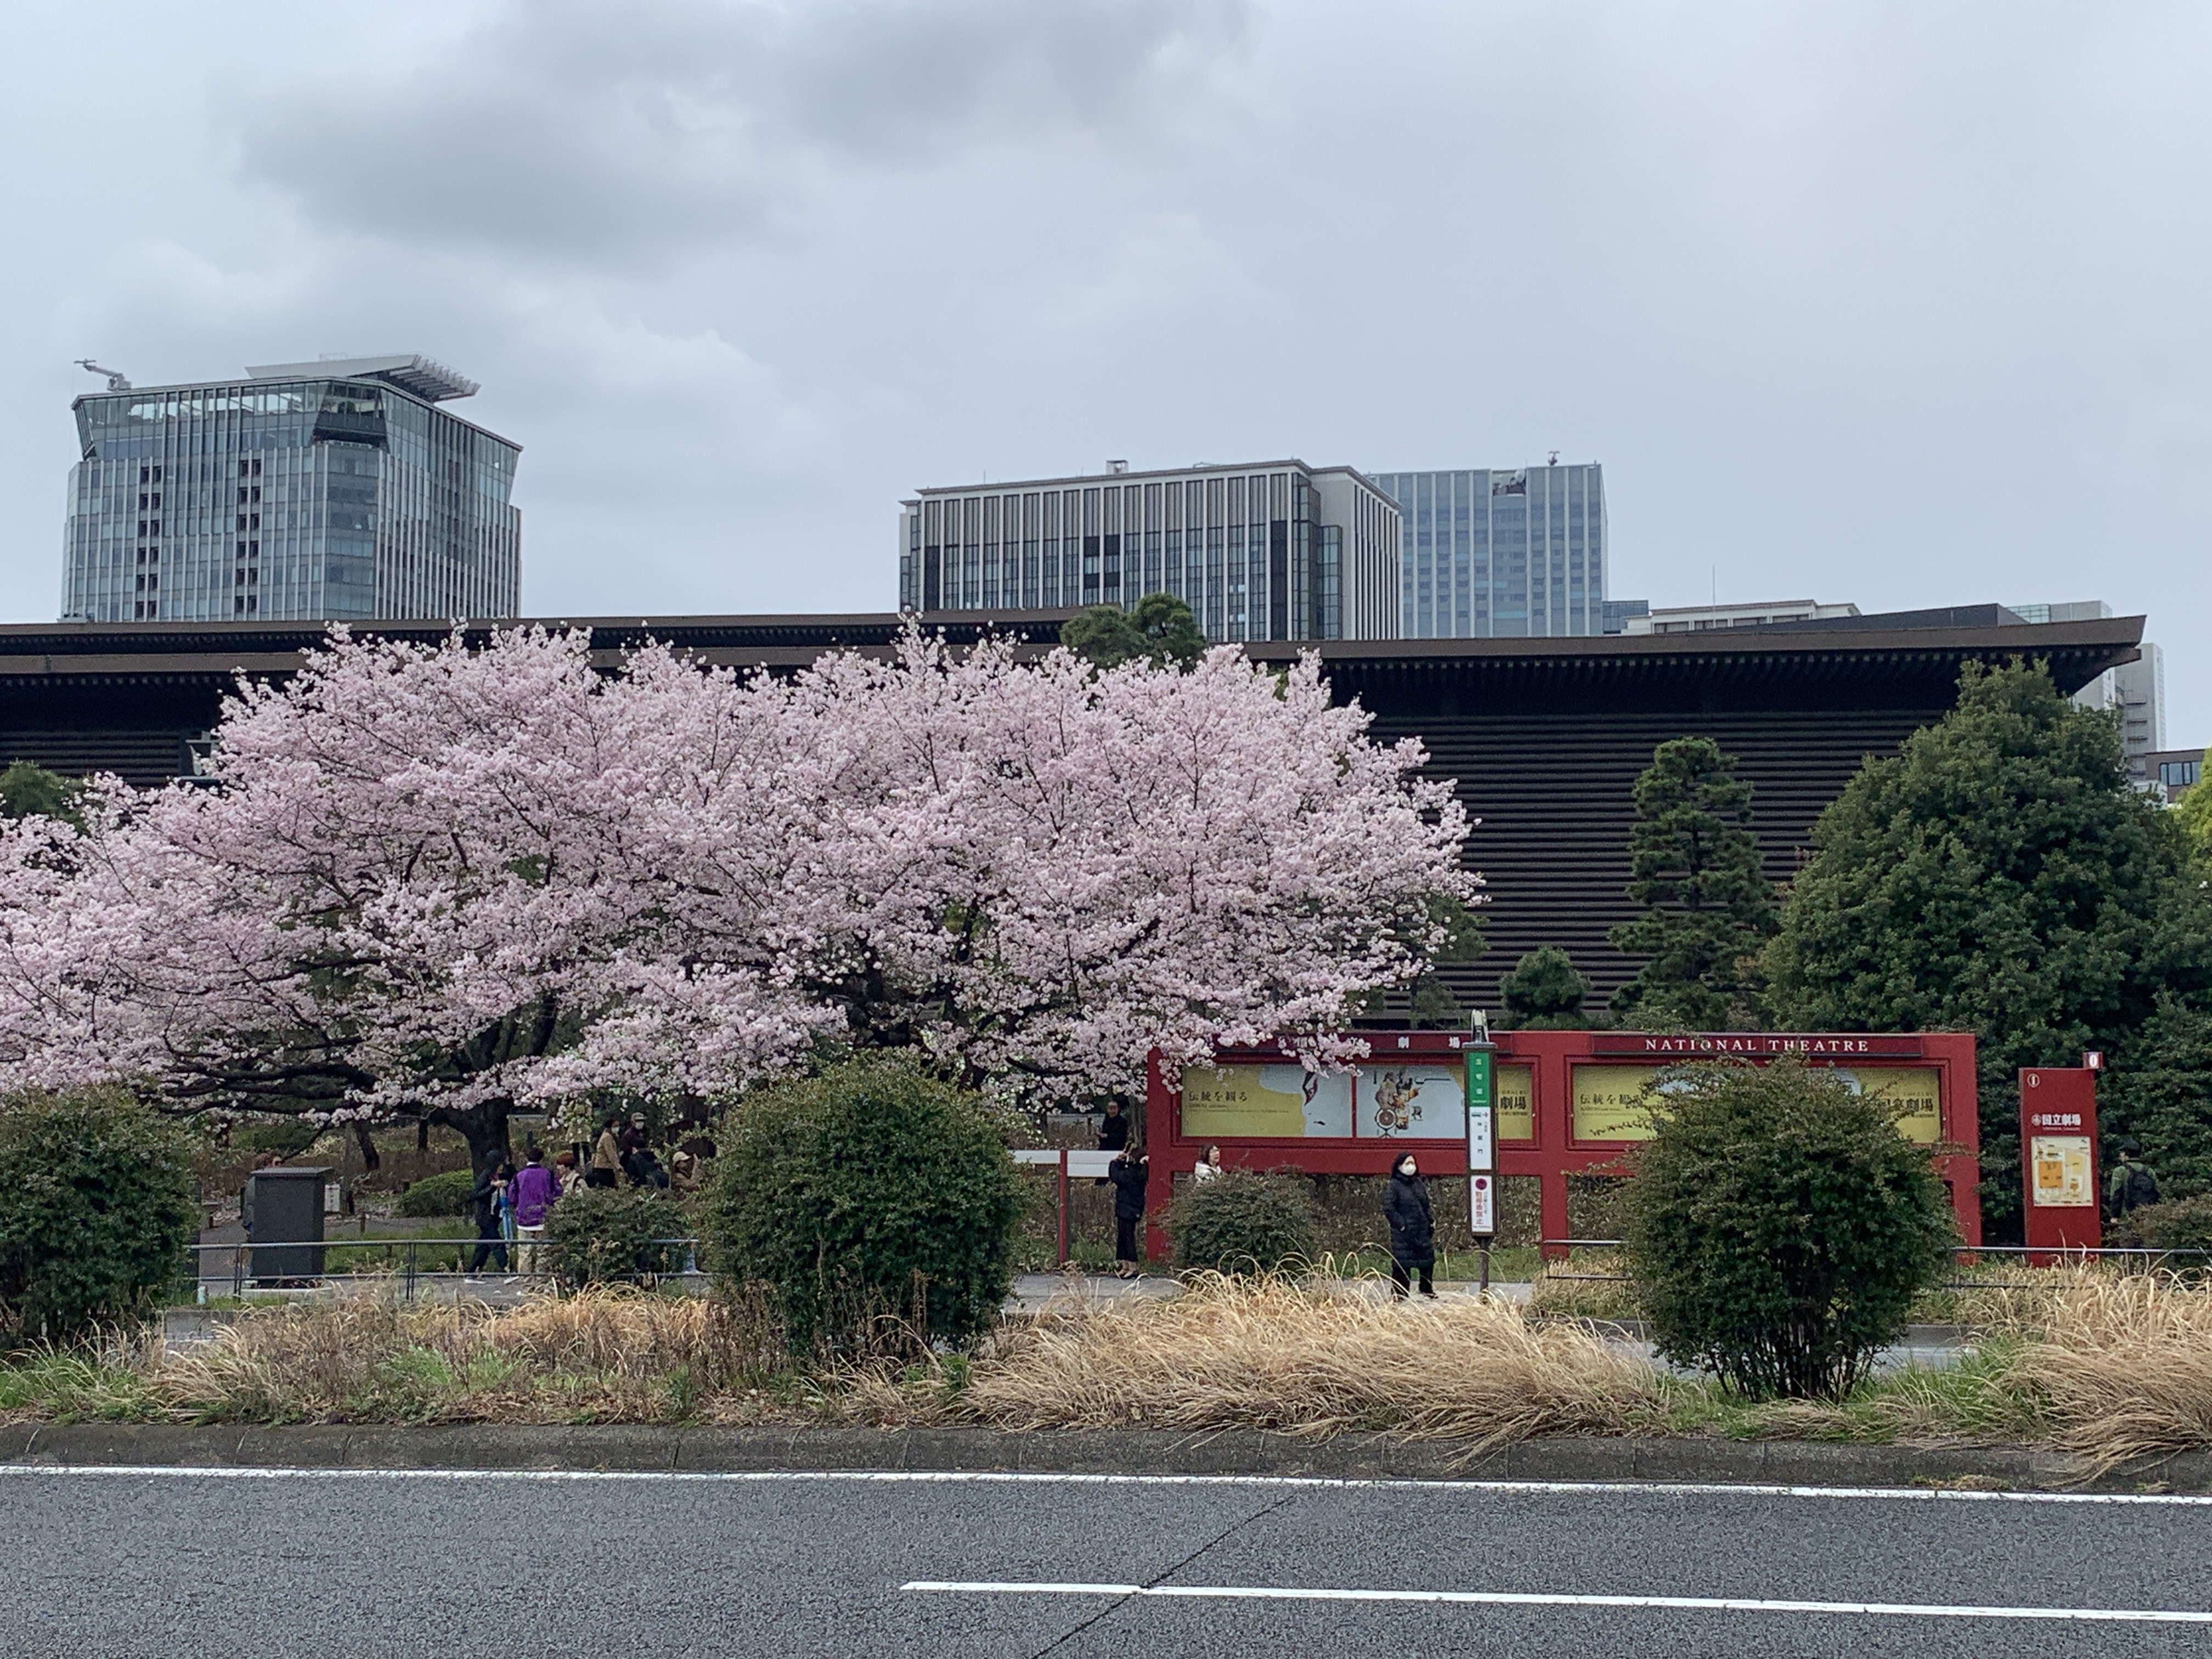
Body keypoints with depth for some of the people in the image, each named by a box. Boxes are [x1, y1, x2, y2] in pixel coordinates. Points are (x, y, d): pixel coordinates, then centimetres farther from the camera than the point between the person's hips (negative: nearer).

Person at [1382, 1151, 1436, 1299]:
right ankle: (1399, 1293, 2)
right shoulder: (1394, 1186, -7)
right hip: (1403, 1234, -6)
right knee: (1402, 1264, -5)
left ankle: (1428, 1289, 24)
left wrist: (1431, 1223, 11)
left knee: (1428, 1261, 9)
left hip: (1422, 1231, 6)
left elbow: (1426, 1206, 20)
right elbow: (1388, 1208, -12)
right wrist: (1401, 1224, -16)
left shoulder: (1419, 1184, 13)